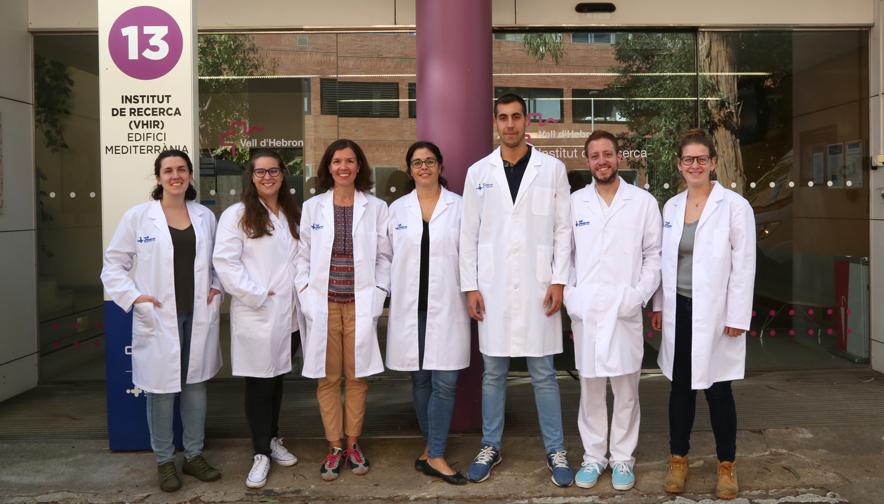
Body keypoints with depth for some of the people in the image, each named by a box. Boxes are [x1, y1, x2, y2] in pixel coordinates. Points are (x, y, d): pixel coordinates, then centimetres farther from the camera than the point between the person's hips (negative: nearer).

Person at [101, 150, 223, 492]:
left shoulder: (205, 216, 7)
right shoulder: (137, 217, -4)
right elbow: (113, 264, 0)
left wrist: (217, 287, 3)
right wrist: (134, 297, -12)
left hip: (198, 317, 3)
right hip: (158, 319, -3)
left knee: (196, 387, 12)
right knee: (161, 390, 4)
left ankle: (194, 455, 27)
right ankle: (164, 461, 21)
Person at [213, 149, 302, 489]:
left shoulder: (292, 216, 13)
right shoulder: (237, 215, -5)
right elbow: (225, 263, -13)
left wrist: (299, 294, 1)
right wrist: (257, 295, -16)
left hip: (287, 312, 5)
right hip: (255, 314, -5)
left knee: (278, 377, 15)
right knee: (259, 381, 1)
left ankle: (273, 439, 30)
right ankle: (261, 453, 11)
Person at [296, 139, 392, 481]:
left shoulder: (376, 208, 3)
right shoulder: (312, 207, 6)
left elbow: (384, 258, 5)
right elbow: (303, 258, 7)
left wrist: (376, 298, -3)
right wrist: (307, 298, -3)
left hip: (360, 305, 0)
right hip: (324, 305, 1)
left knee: (356, 377, 6)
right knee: (328, 378, 5)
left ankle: (353, 443, 20)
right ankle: (335, 447, 16)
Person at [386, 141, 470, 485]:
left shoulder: (459, 206, 2)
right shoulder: (397, 209, 8)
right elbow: (388, 257, 11)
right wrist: (393, 296, 6)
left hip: (447, 306, -2)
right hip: (410, 307, 2)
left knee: (444, 383, -4)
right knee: (420, 380, 9)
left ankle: (434, 456, 5)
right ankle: (433, 449, 23)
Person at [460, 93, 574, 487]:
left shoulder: (552, 169, 3)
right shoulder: (478, 172, 6)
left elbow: (563, 229, 2)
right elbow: (469, 234, 6)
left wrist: (559, 281, -6)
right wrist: (470, 286, 0)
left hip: (537, 286, -1)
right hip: (492, 288, 2)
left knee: (543, 374, 4)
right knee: (493, 372, 10)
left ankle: (556, 451, 16)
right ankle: (490, 448, 23)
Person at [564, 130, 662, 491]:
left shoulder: (643, 201, 3)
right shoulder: (574, 202, 6)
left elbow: (654, 256, 4)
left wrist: (639, 296, -8)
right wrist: (569, 298, -3)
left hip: (626, 310, -1)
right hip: (585, 310, 1)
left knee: (626, 390, 6)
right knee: (590, 390, 9)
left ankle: (622, 458, 19)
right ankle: (593, 457, 21)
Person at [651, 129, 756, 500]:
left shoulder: (735, 205, -7)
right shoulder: (671, 206, 7)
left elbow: (744, 264, -9)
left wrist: (737, 317, -12)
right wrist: (658, 304, 10)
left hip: (715, 313, -4)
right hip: (678, 310, 4)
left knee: (717, 389, 4)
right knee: (680, 387, 12)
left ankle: (727, 465, 20)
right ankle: (678, 460, 24)